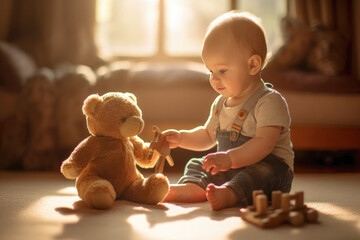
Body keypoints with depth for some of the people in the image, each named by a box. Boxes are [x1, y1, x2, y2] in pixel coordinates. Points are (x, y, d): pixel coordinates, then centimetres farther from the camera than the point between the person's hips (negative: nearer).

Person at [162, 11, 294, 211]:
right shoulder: (221, 103, 11)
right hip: (230, 168, 8)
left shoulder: (270, 101, -15)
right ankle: (191, 187, -31)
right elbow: (208, 136, 24)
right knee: (197, 165, 0)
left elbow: (264, 143, -27)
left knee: (264, 170, -37)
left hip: (271, 166, -8)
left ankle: (229, 194, -59)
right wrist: (181, 138, 7)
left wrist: (230, 159, -39)